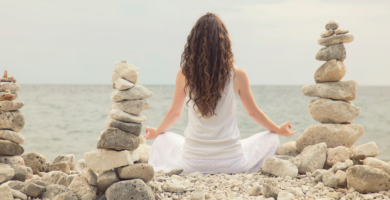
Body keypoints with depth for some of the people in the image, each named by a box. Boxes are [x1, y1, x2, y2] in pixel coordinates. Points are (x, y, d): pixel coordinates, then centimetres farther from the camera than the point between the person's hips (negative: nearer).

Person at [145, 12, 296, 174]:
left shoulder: (185, 74, -7)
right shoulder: (237, 75, -9)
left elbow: (175, 113, 8)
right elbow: (253, 113, 5)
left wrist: (156, 132, 30)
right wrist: (279, 130, 25)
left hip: (192, 163, 2)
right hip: (231, 163, -1)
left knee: (163, 140, 33)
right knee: (271, 139, 24)